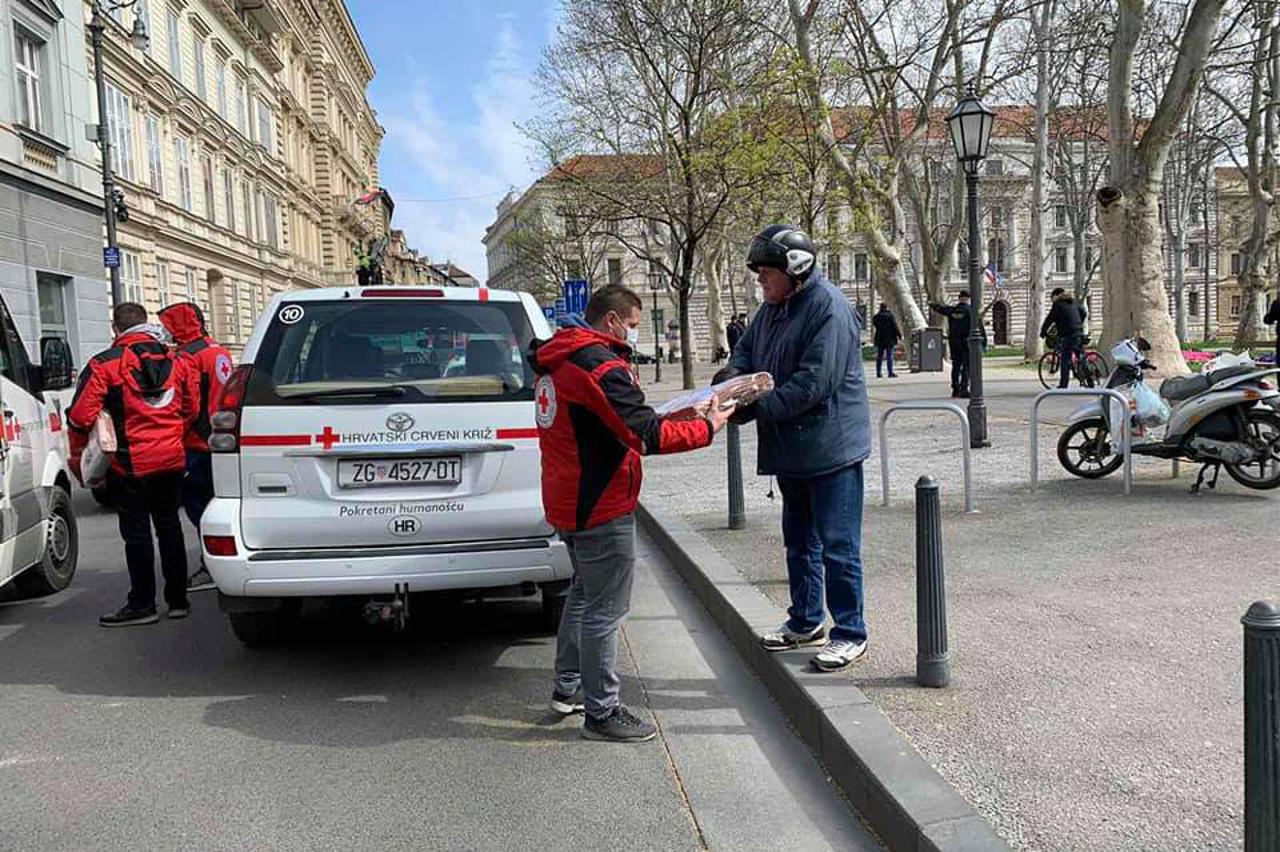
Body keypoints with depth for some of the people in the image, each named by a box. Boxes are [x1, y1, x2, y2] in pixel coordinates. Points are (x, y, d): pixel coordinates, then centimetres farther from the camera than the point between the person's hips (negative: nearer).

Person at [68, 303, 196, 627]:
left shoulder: (104, 365, -10)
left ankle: (142, 604, 9)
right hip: (172, 459, 5)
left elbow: (81, 416, -12)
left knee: (136, 533, 2)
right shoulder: (174, 361, 7)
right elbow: (190, 409, 14)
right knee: (169, 526, 13)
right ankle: (178, 600, 18)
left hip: (131, 463, -5)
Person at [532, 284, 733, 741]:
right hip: (601, 507, -10)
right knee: (605, 609, -1)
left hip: (570, 500, 11)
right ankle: (601, 713, 9)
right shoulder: (601, 367, -20)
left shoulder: (559, 362, 11)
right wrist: (708, 427, -14)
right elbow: (649, 435, -25)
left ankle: (567, 687, 34)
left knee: (584, 592, 24)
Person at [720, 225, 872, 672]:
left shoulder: (828, 308, -19)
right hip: (792, 450, 9)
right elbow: (747, 347, 21)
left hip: (831, 447, -9)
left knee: (838, 545, 0)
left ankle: (850, 632, 15)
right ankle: (805, 622, 34)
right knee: (799, 540, 19)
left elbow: (814, 384, -26)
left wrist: (753, 408, -24)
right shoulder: (773, 307, 10)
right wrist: (734, 372, -3)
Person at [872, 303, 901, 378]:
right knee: (890, 356, -2)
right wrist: (899, 335, -3)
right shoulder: (890, 315, -10)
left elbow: (874, 322, 21)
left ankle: (878, 373, 10)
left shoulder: (876, 317, 2)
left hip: (879, 339, 4)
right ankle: (890, 373, -5)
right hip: (889, 339, -4)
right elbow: (895, 327, -10)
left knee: (879, 356, 10)